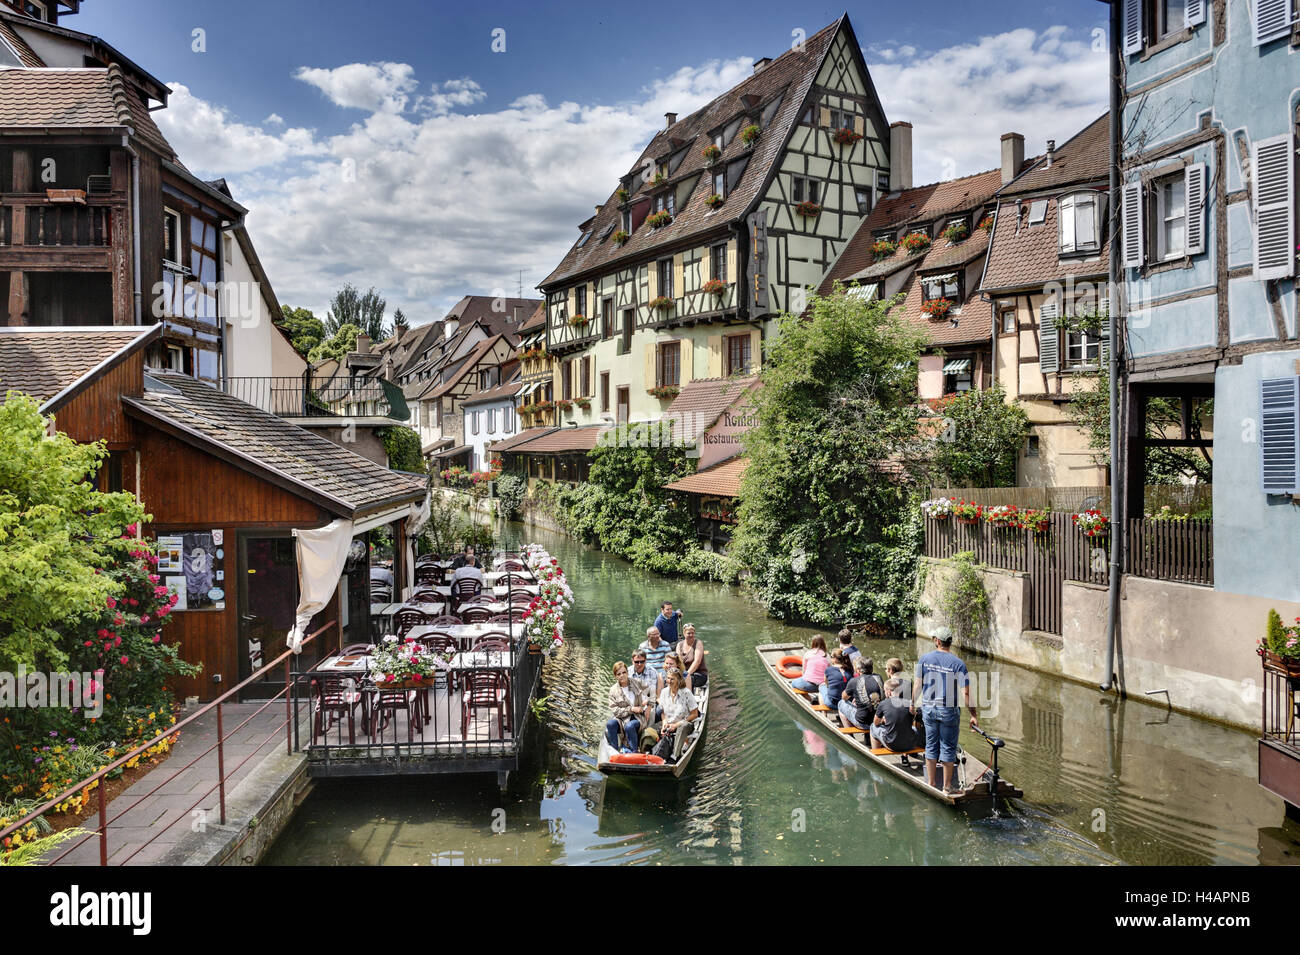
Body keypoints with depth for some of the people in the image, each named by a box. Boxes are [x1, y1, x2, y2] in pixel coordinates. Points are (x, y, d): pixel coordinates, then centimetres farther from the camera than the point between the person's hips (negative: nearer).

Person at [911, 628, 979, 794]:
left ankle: (930, 783, 22)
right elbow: (966, 692, -14)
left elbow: (917, 685, -1)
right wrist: (973, 715, -7)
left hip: (928, 709, 3)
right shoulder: (958, 663, -11)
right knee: (948, 748, 7)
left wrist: (913, 703, 15)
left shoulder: (924, 659, -4)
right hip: (949, 711, -3)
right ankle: (947, 786, 13)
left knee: (931, 745, 15)